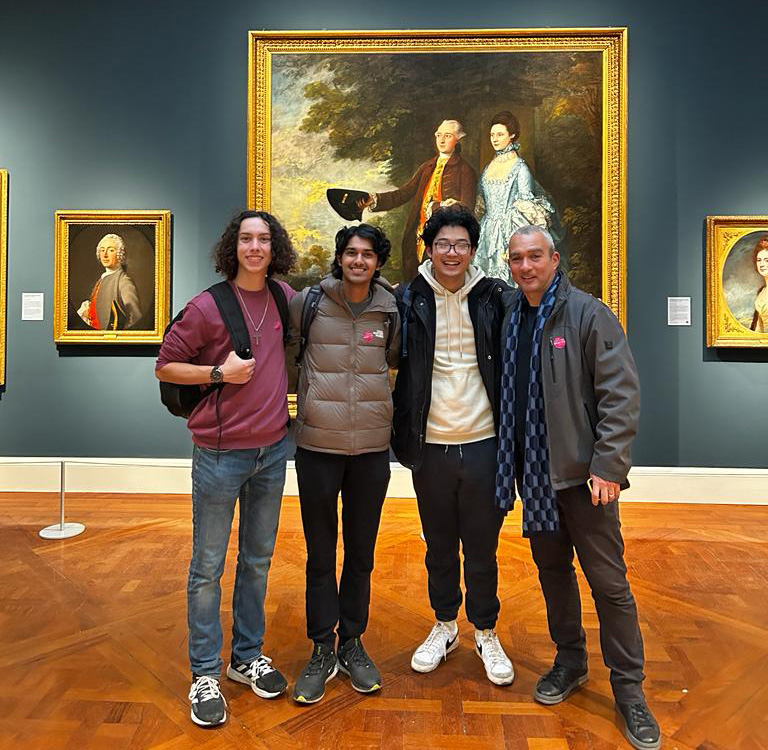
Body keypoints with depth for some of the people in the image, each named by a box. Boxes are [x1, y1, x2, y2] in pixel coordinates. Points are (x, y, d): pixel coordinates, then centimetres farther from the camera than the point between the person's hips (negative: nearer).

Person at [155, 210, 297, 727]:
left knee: (258, 561, 16)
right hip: (221, 453, -4)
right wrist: (219, 372, -18)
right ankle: (205, 675, 25)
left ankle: (248, 657, 35)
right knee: (208, 567, 7)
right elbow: (165, 366, -4)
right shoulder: (208, 306, -10)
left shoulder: (285, 298, 4)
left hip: (272, 450, 5)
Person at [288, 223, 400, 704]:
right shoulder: (308, 303, -4)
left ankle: (352, 643, 34)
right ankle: (322, 650, 29)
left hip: (372, 448, 2)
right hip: (318, 446, -1)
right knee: (320, 553, 10)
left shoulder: (390, 311, 1)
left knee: (361, 553, 14)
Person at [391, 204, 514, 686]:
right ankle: (445, 627, 38)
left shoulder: (496, 298, -1)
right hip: (432, 446, 1)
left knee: (482, 549, 12)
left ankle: (487, 634, 34)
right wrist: (403, 436, 0)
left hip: (483, 444, 0)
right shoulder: (408, 300, -1)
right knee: (439, 547, 17)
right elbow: (395, 369, 5)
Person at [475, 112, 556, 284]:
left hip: (508, 232, -6)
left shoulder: (520, 168, -4)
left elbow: (526, 208, -8)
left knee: (505, 281, -7)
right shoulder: (488, 167, 13)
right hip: (487, 233, 6)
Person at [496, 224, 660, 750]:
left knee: (609, 582, 4)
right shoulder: (511, 318, 7)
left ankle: (629, 687, 25)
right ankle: (570, 661, 39)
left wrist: (608, 466, -18)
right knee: (553, 570, 18)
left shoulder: (589, 315, -8)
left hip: (582, 472, -5)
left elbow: (622, 395, -13)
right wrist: (510, 461, 8)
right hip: (533, 471, 5)